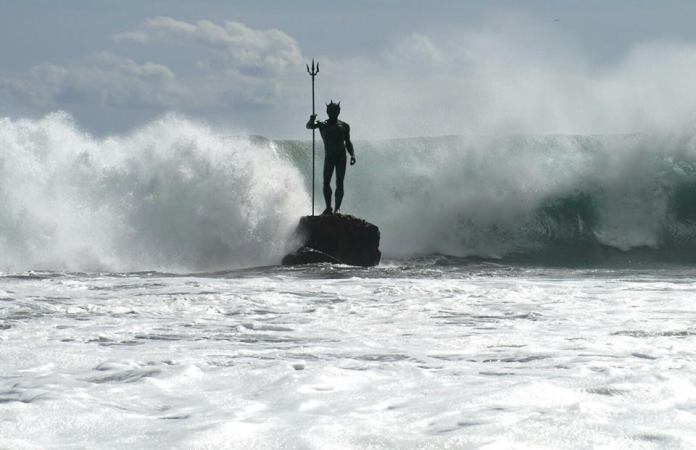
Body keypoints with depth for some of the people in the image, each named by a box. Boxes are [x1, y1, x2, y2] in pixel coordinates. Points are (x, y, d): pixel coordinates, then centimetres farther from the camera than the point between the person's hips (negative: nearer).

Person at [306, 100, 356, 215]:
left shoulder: (344, 126, 13)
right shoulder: (323, 125, 9)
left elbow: (348, 142, 17)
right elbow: (309, 126, -6)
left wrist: (352, 154, 2)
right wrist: (312, 121, -29)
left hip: (341, 157, 0)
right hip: (329, 157, 0)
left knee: (339, 183, -6)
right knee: (326, 183, -8)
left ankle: (337, 208, -7)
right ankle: (328, 207, 1)